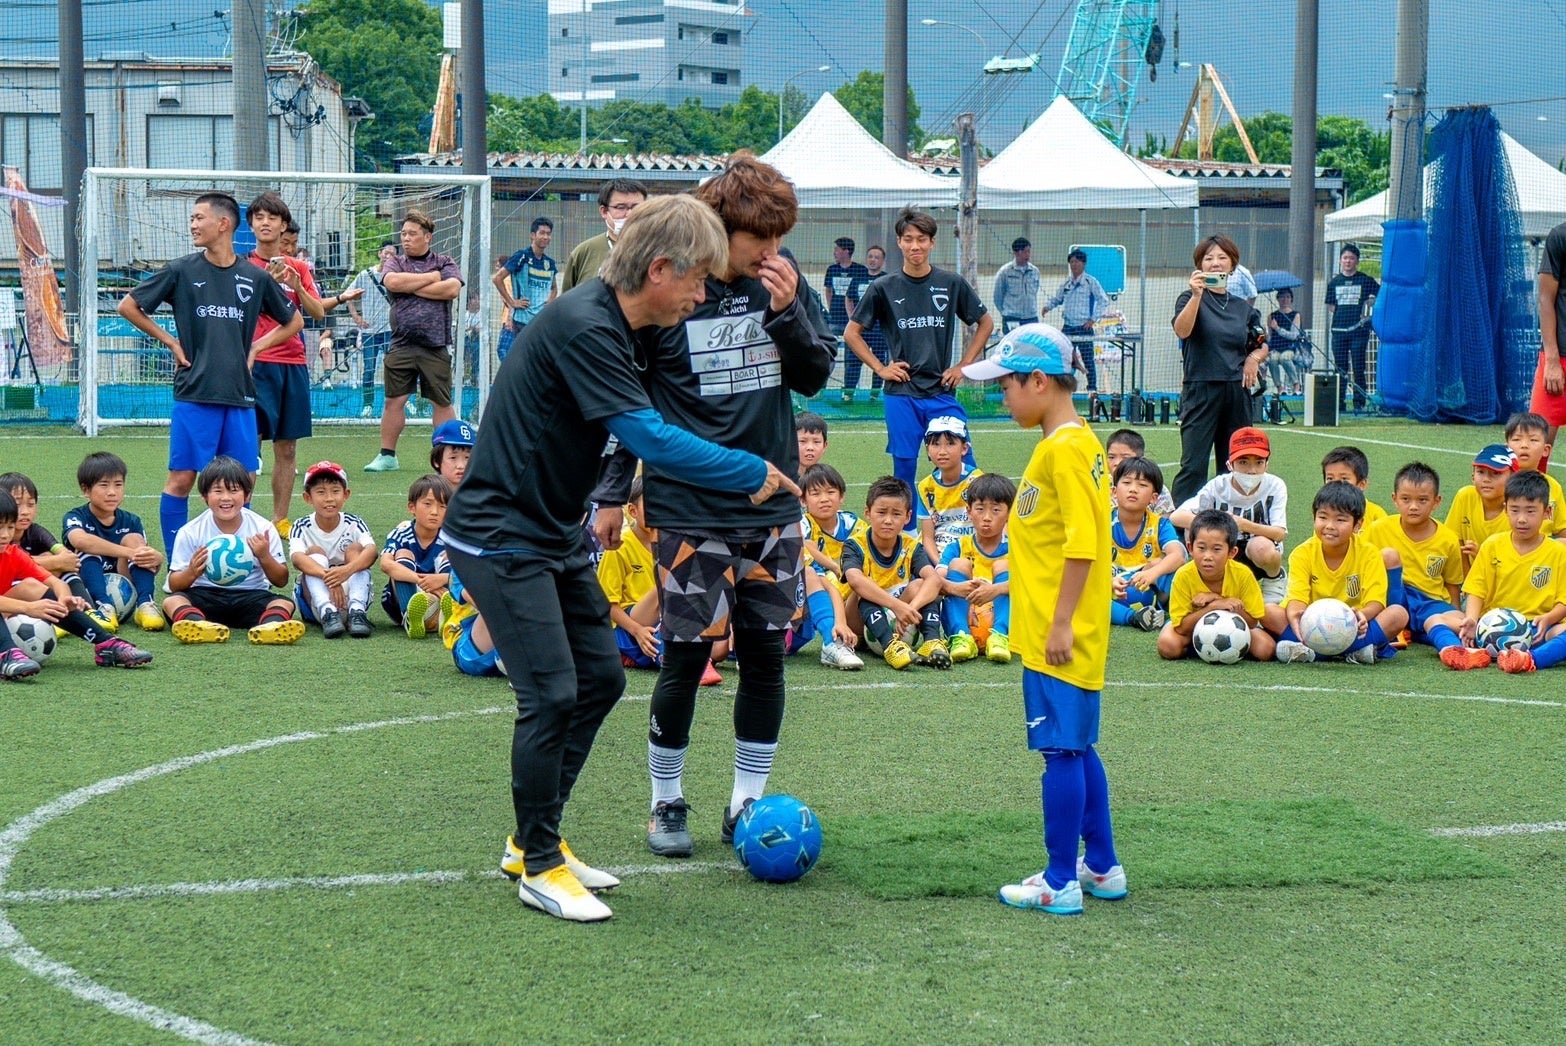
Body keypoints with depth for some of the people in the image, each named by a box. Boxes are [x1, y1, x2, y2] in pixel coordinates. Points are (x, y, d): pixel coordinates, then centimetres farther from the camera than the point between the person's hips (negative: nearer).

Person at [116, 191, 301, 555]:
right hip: (194, 393, -2)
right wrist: (170, 342, 3)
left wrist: (255, 348, 9)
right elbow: (128, 306, 8)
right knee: (182, 477, -4)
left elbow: (294, 322, 21)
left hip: (240, 395, 2)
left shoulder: (255, 277, 8)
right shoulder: (181, 271, 2)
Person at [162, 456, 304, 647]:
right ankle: (199, 624, -59)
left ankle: (270, 625, -59)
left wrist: (265, 558, -17)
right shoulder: (190, 532, -1)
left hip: (251, 597, 0)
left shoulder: (263, 529, 0)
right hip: (205, 596, 0)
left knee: (285, 603, -26)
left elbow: (281, 581, 2)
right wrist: (191, 573, -23)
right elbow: (174, 585, -1)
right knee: (172, 601, -28)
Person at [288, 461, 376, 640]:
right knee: (315, 552, -21)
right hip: (316, 598, 0)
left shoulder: (354, 524, -4)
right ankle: (327, 613, -48)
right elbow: (296, 558, -28)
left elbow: (372, 551, -26)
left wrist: (348, 570, -48)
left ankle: (357, 611, -41)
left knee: (354, 549, -18)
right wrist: (328, 577, -47)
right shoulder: (301, 528, -6)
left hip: (350, 594, 0)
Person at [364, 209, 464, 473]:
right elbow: (392, 282, -11)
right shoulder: (395, 262, 11)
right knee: (393, 401, 2)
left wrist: (411, 287, -6)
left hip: (435, 346, -1)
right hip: (401, 345, 1)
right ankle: (387, 456, 10)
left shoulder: (444, 263, 7)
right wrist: (431, 277, -5)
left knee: (442, 402, 4)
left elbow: (452, 289, -11)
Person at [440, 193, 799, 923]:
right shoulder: (582, 328, -24)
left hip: (553, 536, 10)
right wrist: (754, 473, -19)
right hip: (500, 539, -10)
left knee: (600, 677, 11)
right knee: (551, 695, -11)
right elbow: (652, 439, -27)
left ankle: (533, 841, 22)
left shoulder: (611, 327, 8)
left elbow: (626, 437, 22)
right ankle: (539, 866, 4)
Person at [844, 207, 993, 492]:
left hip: (942, 393, 1)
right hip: (901, 396, 0)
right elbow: (851, 332, 8)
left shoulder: (952, 284, 4)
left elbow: (986, 323, 15)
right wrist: (880, 368, 0)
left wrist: (963, 365, 7)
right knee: (904, 469, 3)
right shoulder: (884, 288, 1)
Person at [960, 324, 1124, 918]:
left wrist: (1062, 624, -21)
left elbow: (1083, 543, -22)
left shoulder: (1065, 450, -16)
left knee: (1062, 751, -5)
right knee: (1076, 749, 15)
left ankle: (1061, 883, 0)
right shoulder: (1068, 445, 14)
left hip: (1058, 638, -10)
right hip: (1050, 631, 10)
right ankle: (1102, 868, 23)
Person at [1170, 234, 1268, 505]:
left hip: (1237, 392, 5)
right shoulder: (1191, 299, 0)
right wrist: (1196, 295, -32)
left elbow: (1262, 346, 26)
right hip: (1201, 390, -5)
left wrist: (1254, 357, 4)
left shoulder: (1243, 308, 14)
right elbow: (1182, 331, -20)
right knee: (1193, 467, -12)